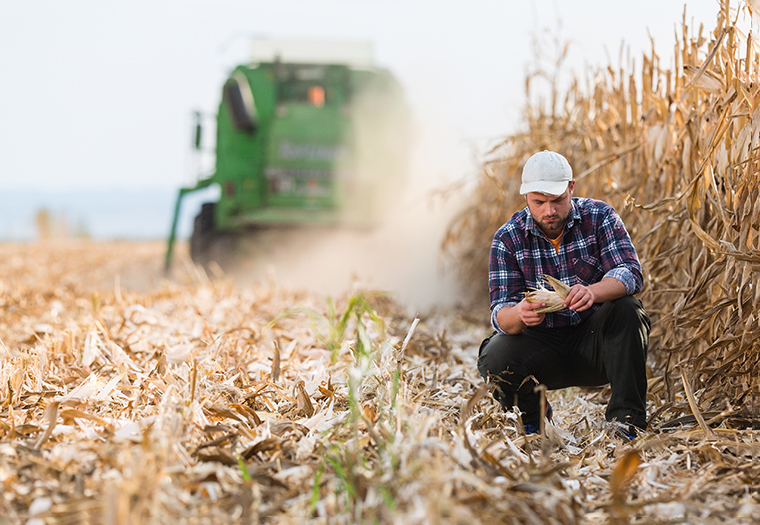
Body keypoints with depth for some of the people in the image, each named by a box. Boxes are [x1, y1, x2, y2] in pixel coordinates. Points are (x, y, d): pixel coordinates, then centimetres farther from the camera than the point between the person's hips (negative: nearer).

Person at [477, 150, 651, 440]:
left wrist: (593, 292, -44)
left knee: (626, 310, -30)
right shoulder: (508, 238, -7)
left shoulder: (599, 217, -8)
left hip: (594, 341, 0)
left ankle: (626, 417, -22)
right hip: (541, 344, 0)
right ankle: (534, 415, 5)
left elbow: (630, 273, -21)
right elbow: (501, 314, -14)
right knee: (494, 360, -28)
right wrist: (519, 314, -41)